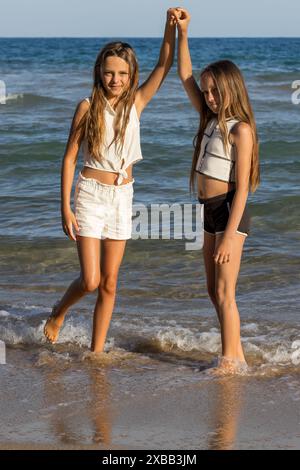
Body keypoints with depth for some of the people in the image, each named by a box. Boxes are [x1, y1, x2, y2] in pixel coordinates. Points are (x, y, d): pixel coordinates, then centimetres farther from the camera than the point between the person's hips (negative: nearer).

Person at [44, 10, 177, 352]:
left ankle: (96, 351, 16)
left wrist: (171, 27, -18)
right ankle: (58, 313, 22)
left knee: (109, 283, 6)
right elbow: (69, 158, -4)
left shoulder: (136, 103, 3)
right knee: (90, 281, -8)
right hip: (91, 195, -4)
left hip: (122, 198, 4)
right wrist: (65, 208, -9)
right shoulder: (88, 107, -6)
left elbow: (165, 65, -3)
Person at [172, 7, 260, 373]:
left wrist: (229, 236, -21)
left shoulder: (240, 130, -14)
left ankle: (230, 360, 0)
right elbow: (185, 76, 14)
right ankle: (236, 357, 18)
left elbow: (242, 188, -18)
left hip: (229, 212, -9)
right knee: (214, 291, 11)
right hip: (210, 212, 9)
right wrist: (182, 33, 5)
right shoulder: (211, 119, 9)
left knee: (224, 292, -6)